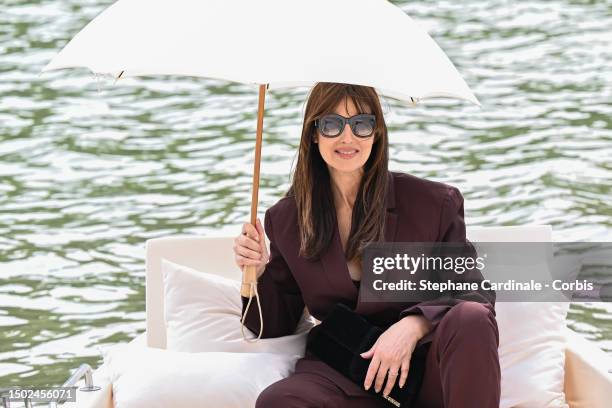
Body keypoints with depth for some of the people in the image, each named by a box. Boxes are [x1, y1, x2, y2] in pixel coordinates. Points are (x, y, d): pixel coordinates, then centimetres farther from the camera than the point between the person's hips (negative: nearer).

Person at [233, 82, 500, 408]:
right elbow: (278, 327, 15)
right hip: (344, 374, 1)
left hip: (426, 366, -1)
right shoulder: (285, 219, 9)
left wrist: (414, 325, -21)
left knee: (471, 319, -33)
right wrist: (257, 273, -5)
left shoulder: (435, 203, 0)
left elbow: (473, 294, -2)